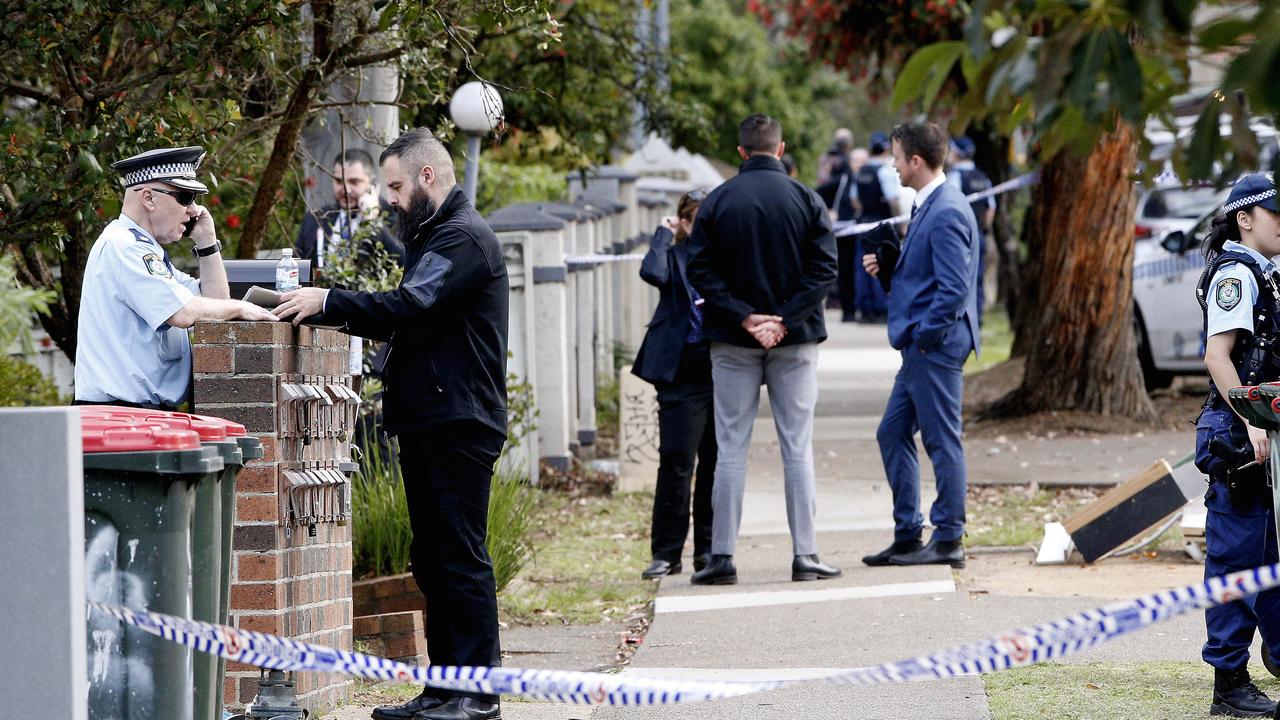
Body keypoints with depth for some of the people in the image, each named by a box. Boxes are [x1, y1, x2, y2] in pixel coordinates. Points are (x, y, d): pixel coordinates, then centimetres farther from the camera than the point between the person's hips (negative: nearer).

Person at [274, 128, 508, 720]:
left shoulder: (463, 238, -12)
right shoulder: (436, 234, 21)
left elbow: (410, 306, -24)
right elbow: (410, 318, 20)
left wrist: (328, 302, -20)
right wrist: (333, 310, 8)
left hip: (459, 426, -11)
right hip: (427, 426, 11)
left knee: (460, 558, -10)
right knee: (433, 560, 11)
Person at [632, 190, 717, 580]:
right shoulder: (675, 257, 5)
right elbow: (653, 272, -17)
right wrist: (664, 234, -6)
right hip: (684, 374, -3)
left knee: (716, 462, 7)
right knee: (676, 461, -7)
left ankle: (708, 548, 15)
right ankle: (666, 552, -3)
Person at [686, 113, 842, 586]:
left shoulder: (716, 203, -1)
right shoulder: (806, 200, -2)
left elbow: (701, 272, -6)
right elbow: (824, 268, -8)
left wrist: (744, 317, -9)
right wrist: (784, 320, -9)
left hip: (733, 342, 0)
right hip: (796, 343, 0)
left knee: (731, 448, 4)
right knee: (797, 446, 4)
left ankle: (722, 556, 1)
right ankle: (805, 555, 1)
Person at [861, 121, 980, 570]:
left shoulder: (946, 213, -18)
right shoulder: (928, 206, 14)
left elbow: (954, 288, -23)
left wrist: (924, 334, -17)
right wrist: (888, 268, 7)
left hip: (935, 346, -11)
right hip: (920, 348, 11)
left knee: (941, 440, -4)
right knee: (892, 434, 14)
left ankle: (948, 541, 2)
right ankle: (906, 536, 19)